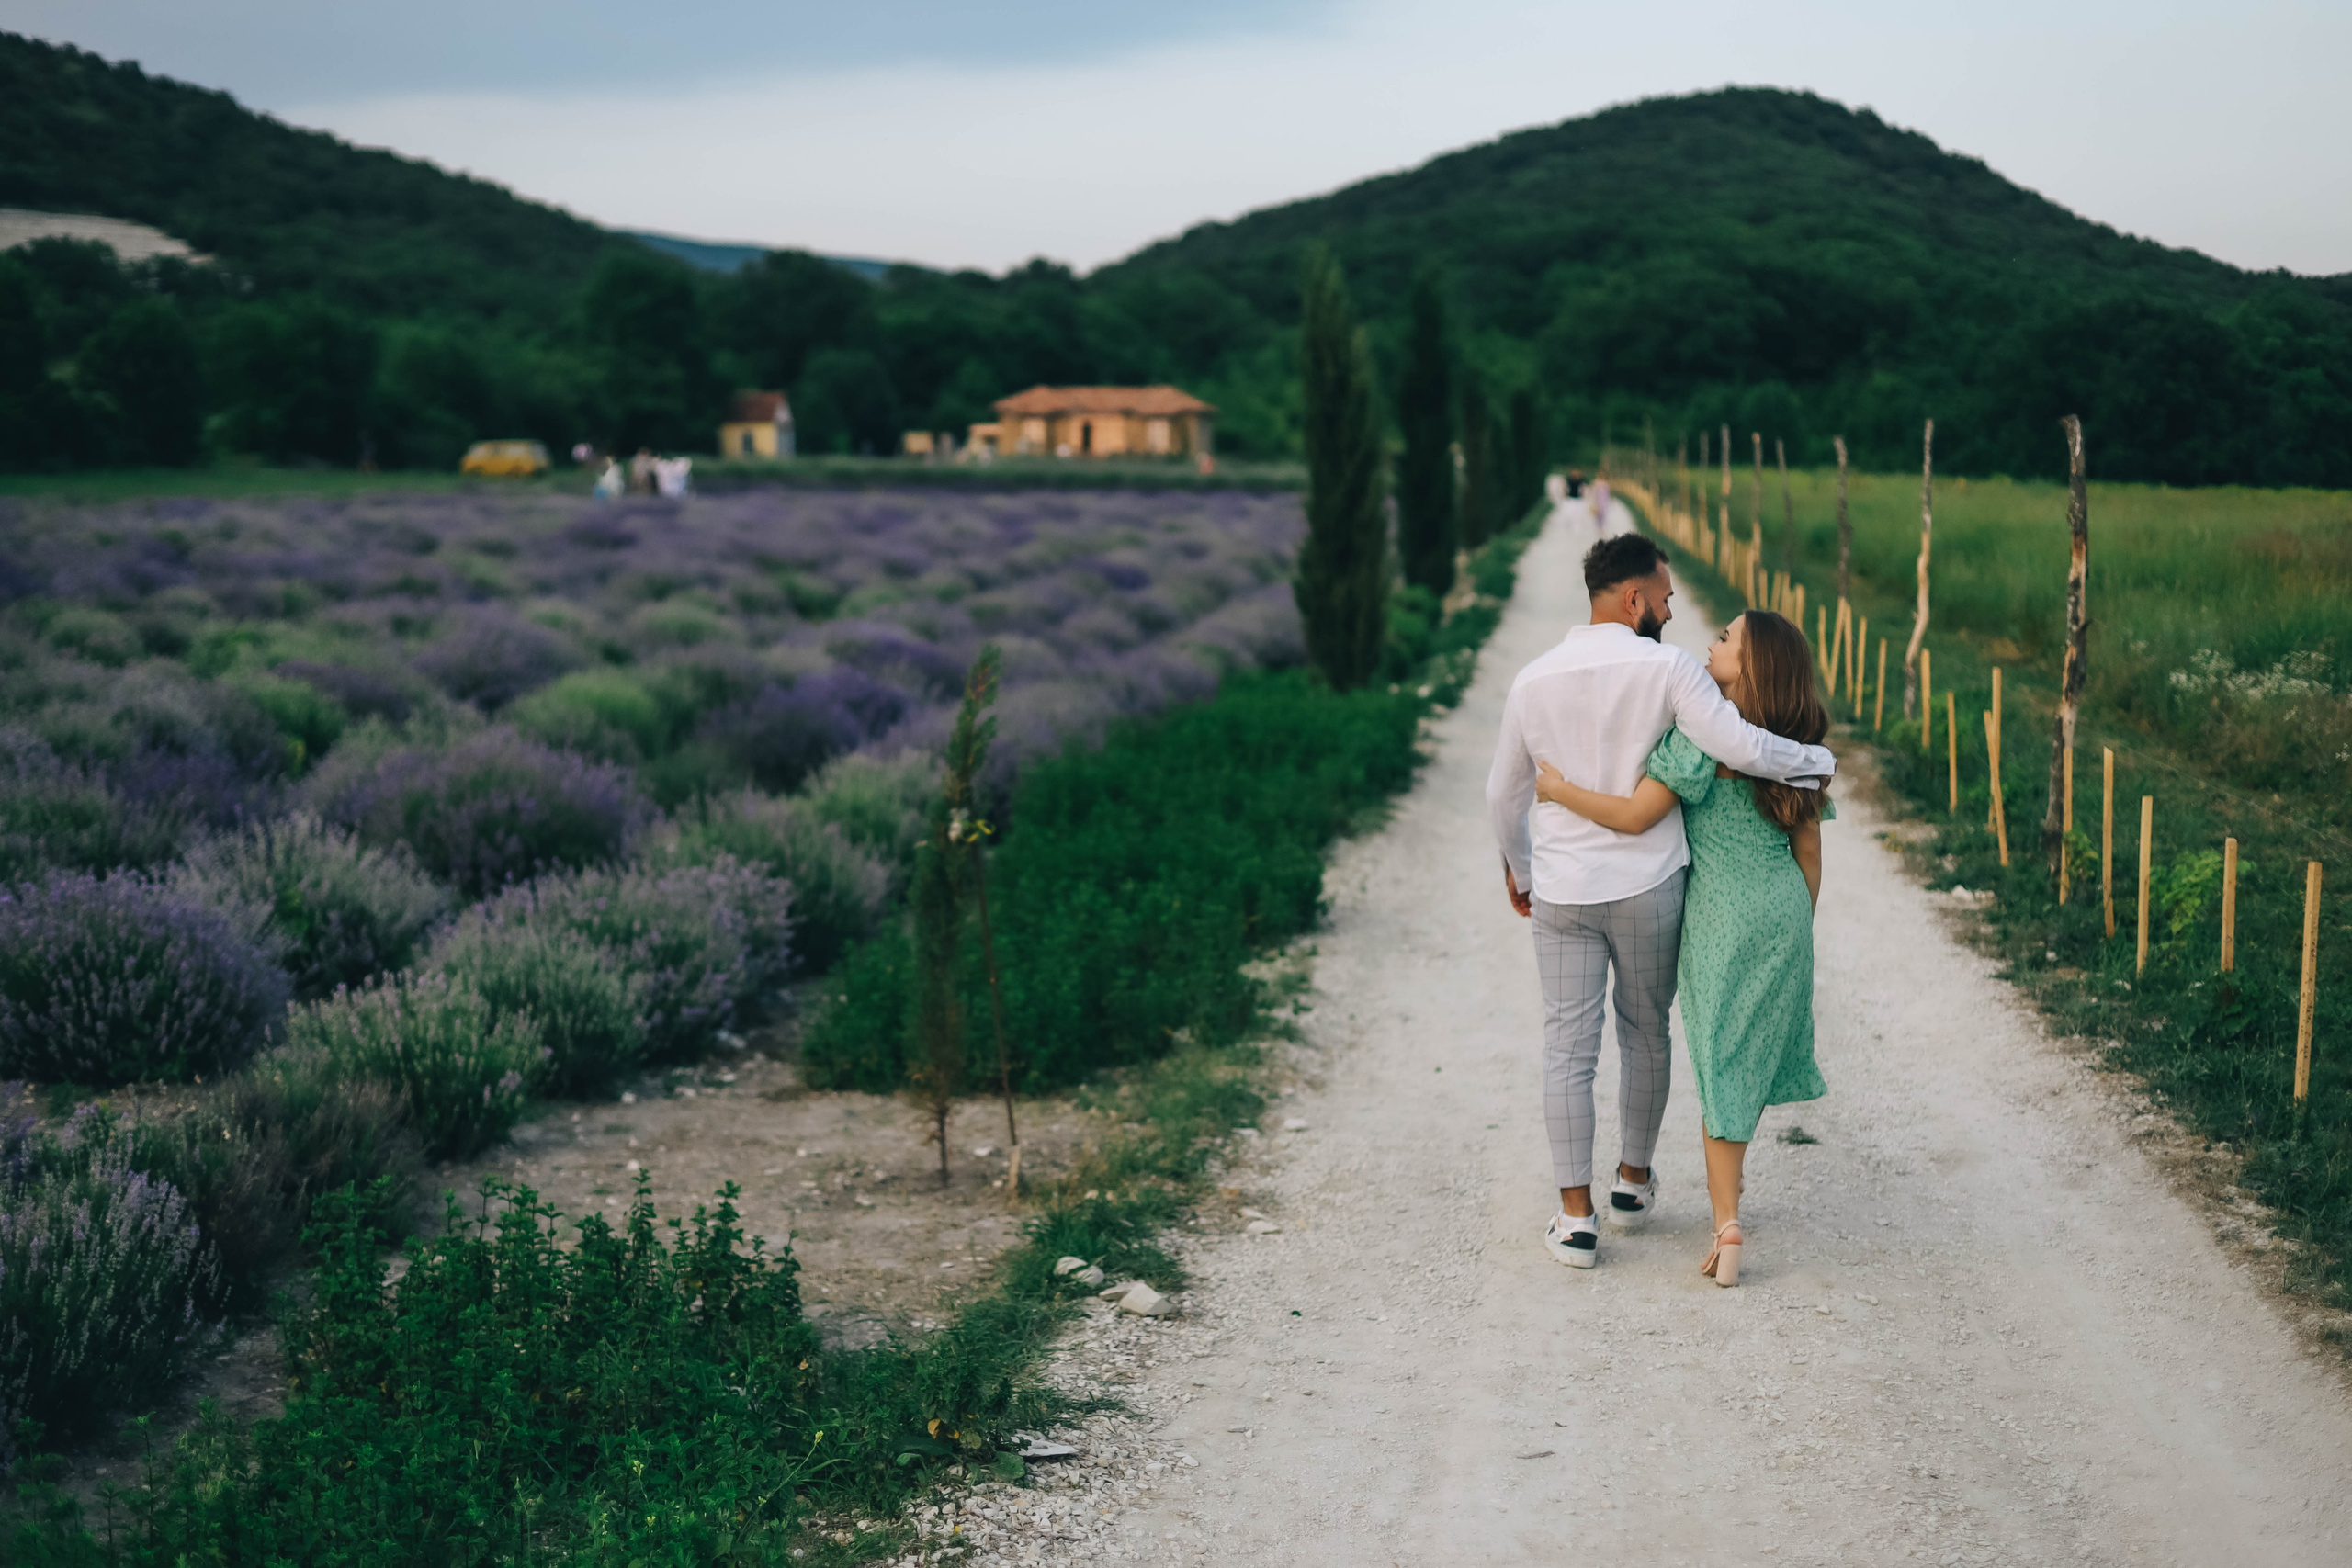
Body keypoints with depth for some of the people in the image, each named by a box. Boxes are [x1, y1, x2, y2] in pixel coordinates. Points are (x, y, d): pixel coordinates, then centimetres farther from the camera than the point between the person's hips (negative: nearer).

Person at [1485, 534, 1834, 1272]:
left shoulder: (1535, 680, -2)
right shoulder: (1667, 669, -12)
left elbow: (1504, 795, 8)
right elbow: (1739, 746, -22)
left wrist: (1518, 870, 25)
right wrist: (1818, 759, -4)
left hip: (1562, 892, 1)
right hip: (1648, 886, -1)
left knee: (1568, 1049, 6)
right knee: (1644, 1034, 18)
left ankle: (1576, 1217, 6)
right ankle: (1634, 1181, 32)